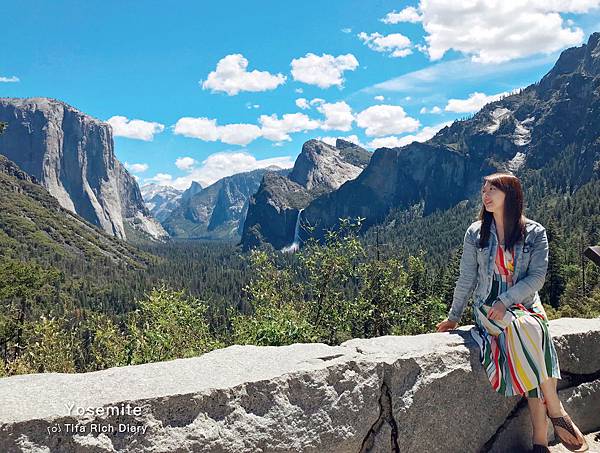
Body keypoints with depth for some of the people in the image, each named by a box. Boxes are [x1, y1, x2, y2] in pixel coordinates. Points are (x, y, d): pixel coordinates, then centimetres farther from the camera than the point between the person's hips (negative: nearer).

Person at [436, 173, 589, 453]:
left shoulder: (535, 233, 2)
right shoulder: (476, 233, 3)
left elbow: (537, 277, -5)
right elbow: (466, 279, 7)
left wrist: (506, 301, -18)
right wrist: (453, 317, 9)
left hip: (526, 304, 0)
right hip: (488, 308, 0)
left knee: (531, 329, -33)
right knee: (529, 330, -32)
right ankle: (555, 411, -20)